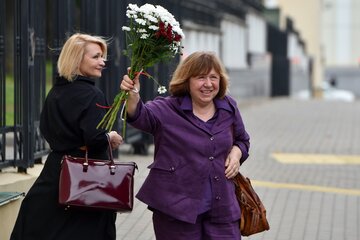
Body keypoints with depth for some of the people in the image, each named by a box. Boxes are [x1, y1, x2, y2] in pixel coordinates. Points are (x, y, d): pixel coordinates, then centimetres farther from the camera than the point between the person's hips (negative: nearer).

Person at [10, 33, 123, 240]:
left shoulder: (55, 92, 7)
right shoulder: (91, 95, -17)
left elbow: (46, 130, 17)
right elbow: (95, 139, -25)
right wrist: (111, 138, -6)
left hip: (56, 169, 8)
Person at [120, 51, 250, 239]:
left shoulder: (228, 107, 7)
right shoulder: (167, 110, -7)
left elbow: (242, 139, 24)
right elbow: (140, 115, -28)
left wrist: (236, 153, 1)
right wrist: (133, 96, -49)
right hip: (176, 208, -3)